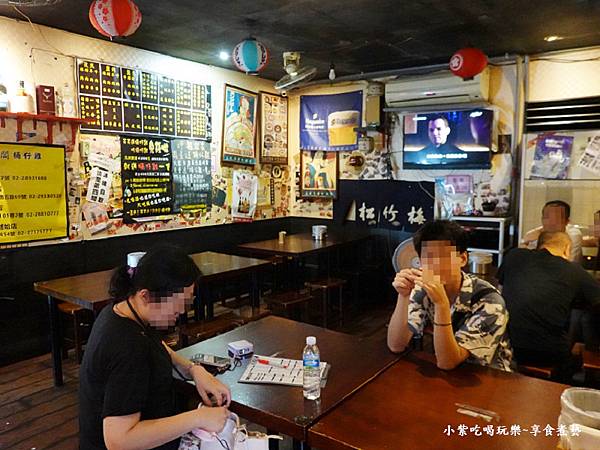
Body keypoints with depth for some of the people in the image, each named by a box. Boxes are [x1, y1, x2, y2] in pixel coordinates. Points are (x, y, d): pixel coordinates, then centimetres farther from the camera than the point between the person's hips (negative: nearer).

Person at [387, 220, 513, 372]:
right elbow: (396, 346, -14)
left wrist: (441, 304, -37)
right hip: (442, 373, 3)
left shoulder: (488, 300, -20)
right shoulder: (423, 290, -9)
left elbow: (447, 362, -25)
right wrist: (403, 296, -26)